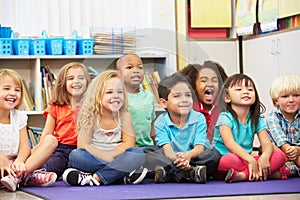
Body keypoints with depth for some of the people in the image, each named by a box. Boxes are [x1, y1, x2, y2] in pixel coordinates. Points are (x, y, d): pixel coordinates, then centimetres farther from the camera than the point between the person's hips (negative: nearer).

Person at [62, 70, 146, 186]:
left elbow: (130, 143, -6)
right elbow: (83, 145, -11)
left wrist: (110, 155, -20)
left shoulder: (124, 116, 3)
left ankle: (95, 178, -33)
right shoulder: (90, 116, -3)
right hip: (94, 158, -1)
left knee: (138, 153, -26)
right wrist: (104, 157, -23)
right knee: (75, 155, -31)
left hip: (117, 158, 1)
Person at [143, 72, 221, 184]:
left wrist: (189, 155, -40)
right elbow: (167, 148, -16)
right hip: (171, 160, 0)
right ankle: (191, 173, -36)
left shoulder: (199, 118, -3)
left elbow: (200, 147, -14)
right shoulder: (161, 122, -3)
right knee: (147, 152, -23)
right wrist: (175, 158, -43)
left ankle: (167, 174, -34)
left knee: (214, 154, -27)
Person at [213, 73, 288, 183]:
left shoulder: (257, 120, 9)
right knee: (228, 160, -40)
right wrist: (251, 160, -33)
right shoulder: (225, 117, -8)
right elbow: (230, 143, -22)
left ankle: (243, 175, -30)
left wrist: (265, 156, -27)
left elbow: (267, 143, -2)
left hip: (246, 161, 6)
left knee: (280, 155, -12)